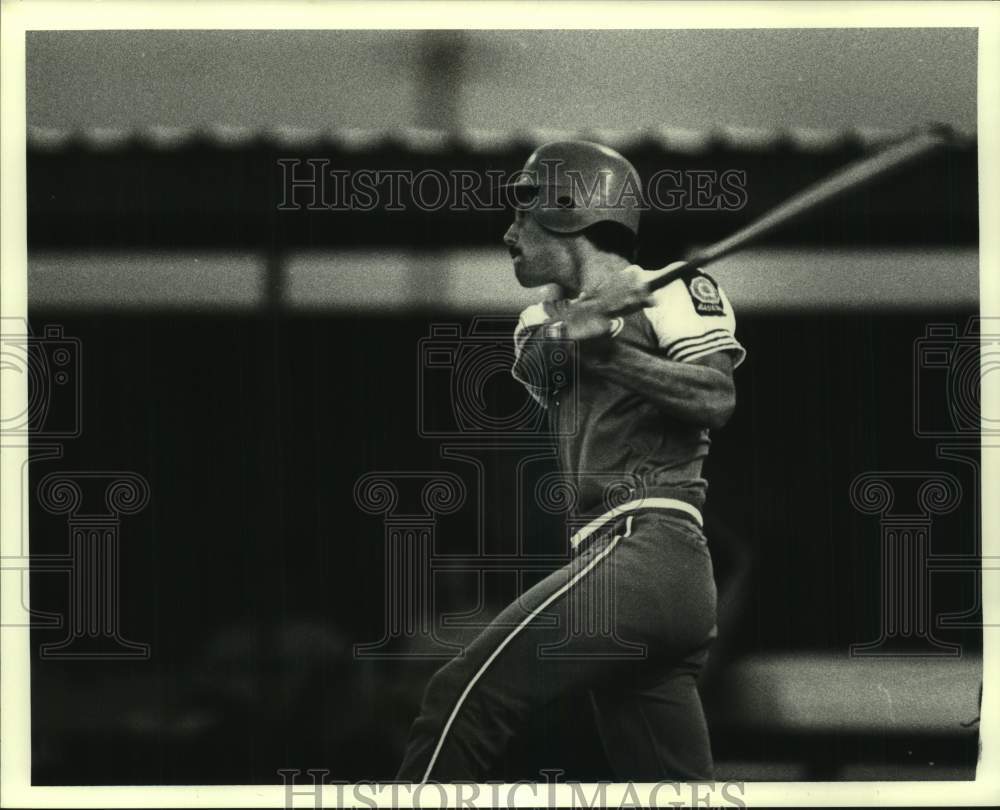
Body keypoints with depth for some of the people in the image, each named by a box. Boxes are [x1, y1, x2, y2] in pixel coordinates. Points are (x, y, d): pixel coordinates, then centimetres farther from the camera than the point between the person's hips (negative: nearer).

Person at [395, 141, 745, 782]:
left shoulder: (674, 290, 4)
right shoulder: (545, 321, 25)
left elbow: (718, 400, -11)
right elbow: (533, 365, 2)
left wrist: (609, 349, -17)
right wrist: (575, 326, -18)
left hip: (644, 543, -8)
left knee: (465, 698, -15)